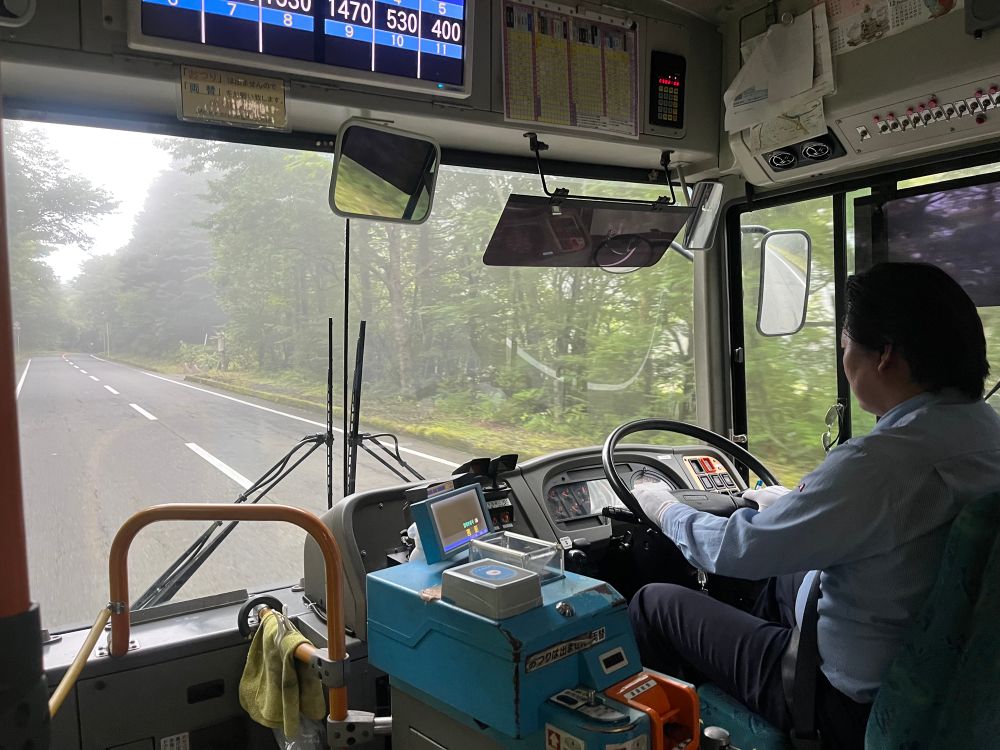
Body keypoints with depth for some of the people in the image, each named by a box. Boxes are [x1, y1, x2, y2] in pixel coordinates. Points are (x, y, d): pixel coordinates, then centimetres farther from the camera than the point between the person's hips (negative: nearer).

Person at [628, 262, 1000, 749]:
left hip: (855, 706, -9)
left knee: (654, 604, 2)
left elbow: (738, 551, -22)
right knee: (784, 575, 32)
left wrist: (666, 509, -3)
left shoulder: (880, 462, -32)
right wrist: (793, 504, 22)